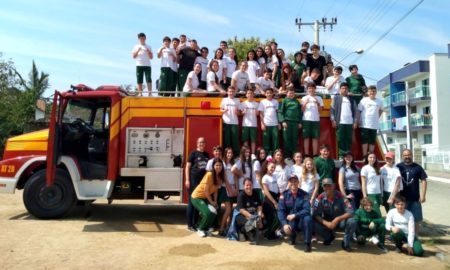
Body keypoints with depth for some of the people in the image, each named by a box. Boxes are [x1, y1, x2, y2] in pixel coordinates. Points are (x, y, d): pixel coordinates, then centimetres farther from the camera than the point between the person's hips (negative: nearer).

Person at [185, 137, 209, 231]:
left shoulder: (206, 155, 13)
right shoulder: (193, 153, -3)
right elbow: (187, 167, -5)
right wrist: (187, 180, -12)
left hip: (204, 181, 6)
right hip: (194, 180, -6)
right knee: (192, 202, 0)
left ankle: (195, 223, 22)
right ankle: (190, 224, 8)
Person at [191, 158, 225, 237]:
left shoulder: (220, 177, 0)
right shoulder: (209, 175, -23)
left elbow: (215, 190, 3)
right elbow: (206, 190, -22)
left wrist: (215, 201, -7)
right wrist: (211, 202, -12)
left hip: (206, 197, 7)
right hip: (196, 197, -7)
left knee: (214, 212, -13)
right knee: (208, 213, -23)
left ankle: (207, 228, 12)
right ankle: (200, 229, 2)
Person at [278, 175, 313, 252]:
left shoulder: (304, 194, -7)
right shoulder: (284, 194, -5)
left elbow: (307, 210, -16)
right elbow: (280, 211, -11)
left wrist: (294, 215, -26)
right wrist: (285, 224, -25)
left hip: (301, 220, -1)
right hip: (290, 221, 1)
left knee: (308, 219, -34)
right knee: (285, 230, -30)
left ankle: (307, 243, -12)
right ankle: (292, 237, 11)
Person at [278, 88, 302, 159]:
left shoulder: (297, 101, 16)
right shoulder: (284, 101, 6)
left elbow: (300, 112, 17)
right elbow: (280, 112, 0)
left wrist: (300, 122, 10)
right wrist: (283, 121, -10)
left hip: (296, 122, 3)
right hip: (287, 122, -3)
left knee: (295, 139, 4)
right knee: (287, 139, -2)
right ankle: (287, 155, 3)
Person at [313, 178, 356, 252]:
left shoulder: (340, 196, -18)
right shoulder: (320, 198, -15)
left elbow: (350, 212, -22)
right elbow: (315, 215, -16)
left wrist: (337, 219, -34)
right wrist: (326, 223, -30)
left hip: (340, 221, -1)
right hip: (327, 222, 1)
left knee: (352, 222, -32)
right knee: (314, 225, -26)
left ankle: (345, 243, -4)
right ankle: (329, 237, 8)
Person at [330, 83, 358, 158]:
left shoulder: (352, 99, 16)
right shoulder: (336, 98, 9)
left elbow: (356, 110, 12)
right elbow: (332, 109, 2)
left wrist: (355, 121, 3)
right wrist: (333, 120, -8)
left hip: (350, 123, 2)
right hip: (340, 123, -2)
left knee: (349, 140, 1)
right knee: (340, 139, -2)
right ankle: (341, 155, 2)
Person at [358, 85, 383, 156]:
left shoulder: (379, 101, 7)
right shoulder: (364, 100, -3)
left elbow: (381, 110, 25)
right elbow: (358, 111, -3)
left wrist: (377, 117, 14)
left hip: (374, 125, 3)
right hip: (365, 124, -3)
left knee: (372, 141, 7)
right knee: (365, 140, -1)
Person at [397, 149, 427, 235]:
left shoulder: (417, 167, 1)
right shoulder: (398, 167, 1)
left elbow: (423, 181, 1)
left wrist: (423, 195, -5)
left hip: (415, 198, 0)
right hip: (401, 197, 0)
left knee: (416, 218, 8)